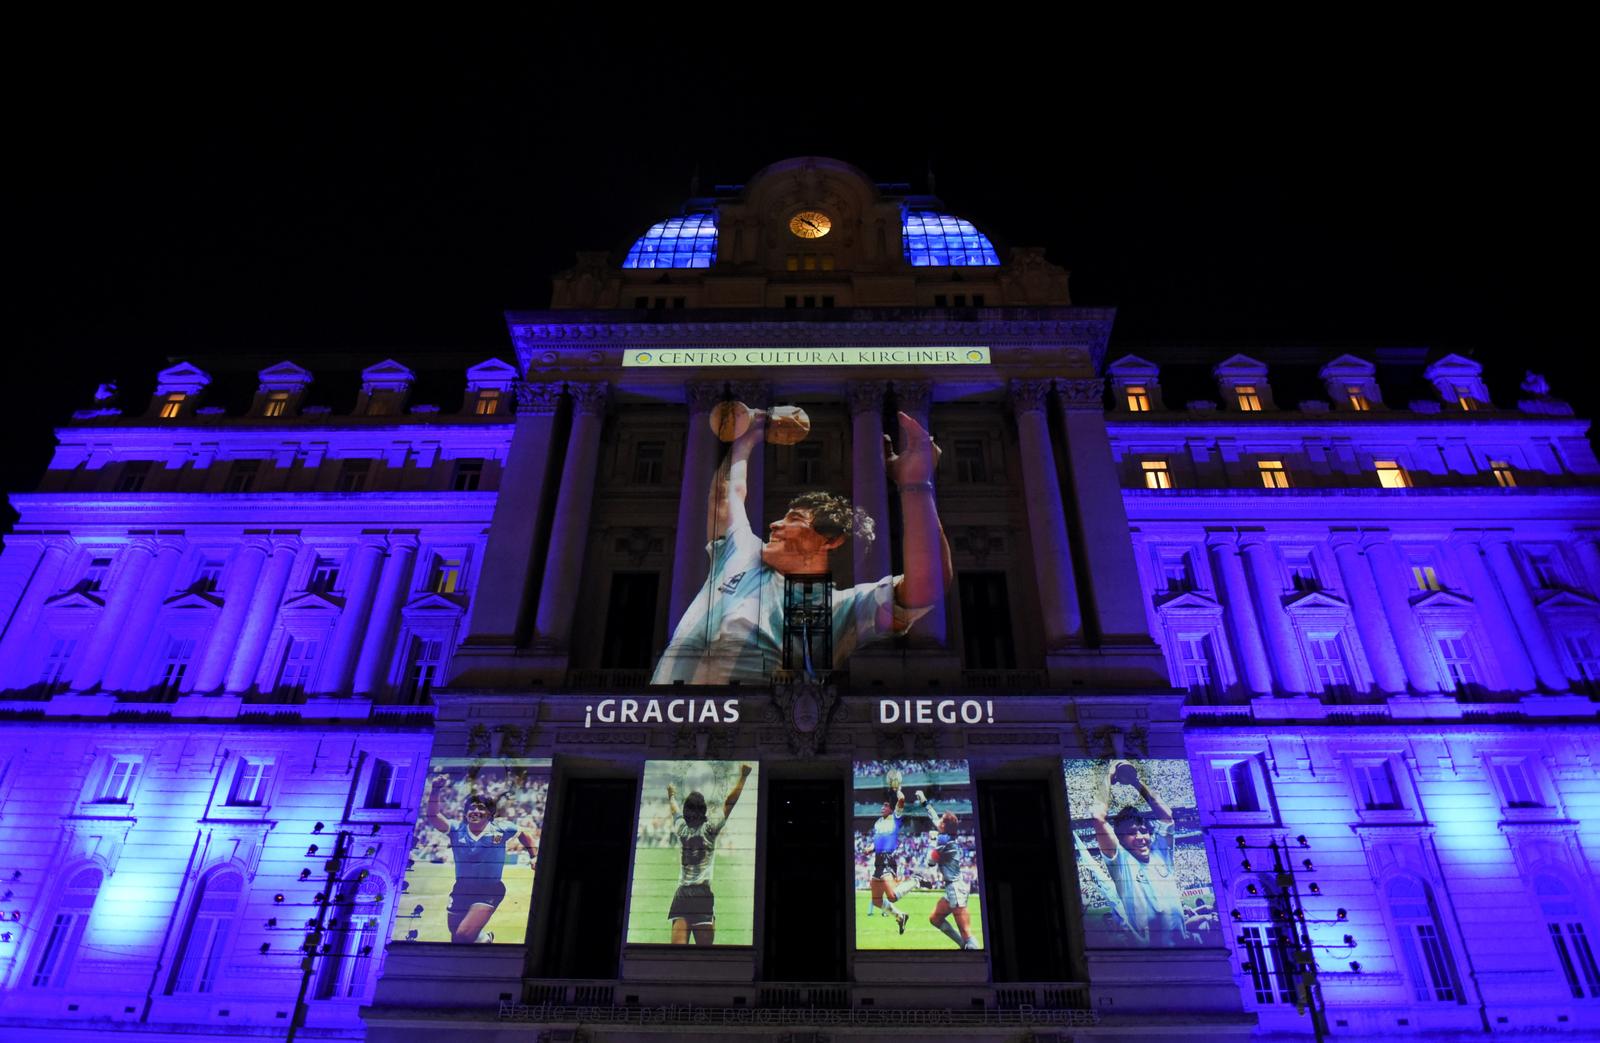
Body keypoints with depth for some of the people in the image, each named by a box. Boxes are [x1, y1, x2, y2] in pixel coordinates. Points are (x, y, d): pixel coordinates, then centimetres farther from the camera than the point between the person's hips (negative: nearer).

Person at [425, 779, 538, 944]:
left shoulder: (500, 829, -8)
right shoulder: (457, 830, -6)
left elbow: (525, 835, 9)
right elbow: (433, 817, -22)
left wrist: (535, 859, 0)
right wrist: (436, 792, -36)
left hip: (489, 891, -3)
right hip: (461, 889, 4)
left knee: (464, 936, -18)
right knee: (455, 938, 16)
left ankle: (485, 938, 16)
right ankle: (484, 937, 48)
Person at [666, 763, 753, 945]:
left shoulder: (681, 829, 9)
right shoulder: (709, 829, -1)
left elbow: (674, 809, 30)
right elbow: (729, 802, 0)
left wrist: (671, 795, 49)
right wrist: (743, 776, 6)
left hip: (681, 894, 4)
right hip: (703, 894, -3)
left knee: (678, 945, -7)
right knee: (704, 946, -3)